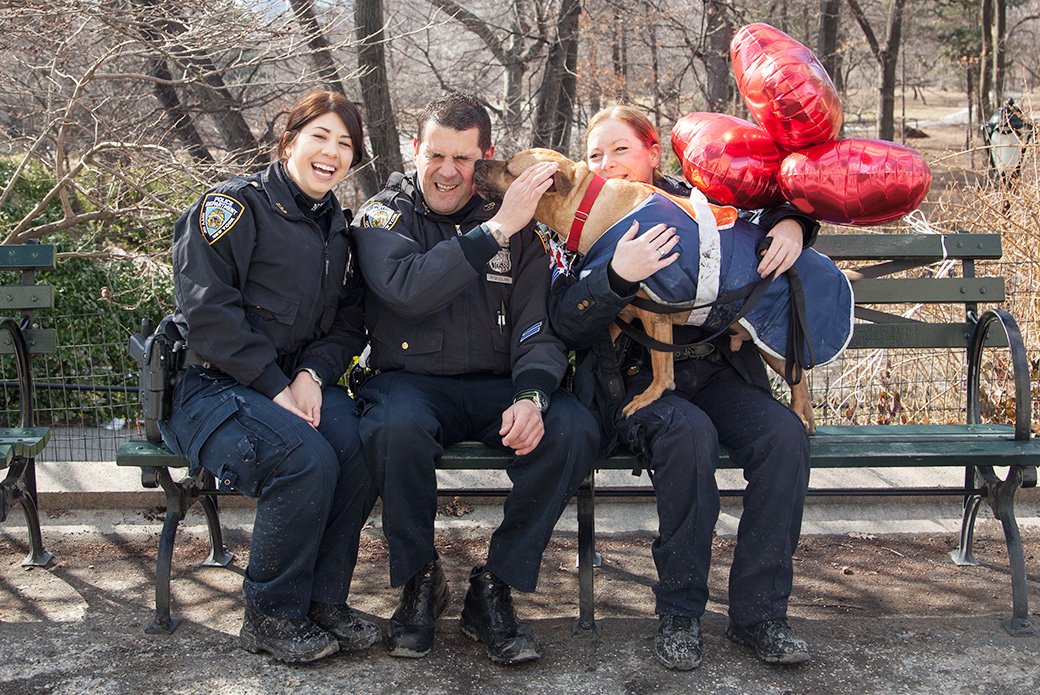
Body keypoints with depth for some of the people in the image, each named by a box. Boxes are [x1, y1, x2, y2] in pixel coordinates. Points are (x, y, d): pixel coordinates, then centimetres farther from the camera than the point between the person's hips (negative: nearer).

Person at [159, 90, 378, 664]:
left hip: (299, 380, 6)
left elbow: (348, 322, 11)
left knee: (363, 448, -25)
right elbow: (207, 309, -15)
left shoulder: (337, 228, 17)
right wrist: (275, 389, -19)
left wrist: (312, 375, -10)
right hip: (210, 384, -6)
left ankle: (325, 600, -8)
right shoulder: (234, 205, -5)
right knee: (305, 459, -32)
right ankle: (271, 616, -11)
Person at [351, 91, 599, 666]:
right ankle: (419, 580, -10)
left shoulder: (519, 227, 9)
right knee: (396, 426, -37)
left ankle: (494, 587, -10)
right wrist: (495, 230, -24)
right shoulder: (384, 215, 2)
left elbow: (538, 324, 0)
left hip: (496, 388, 2)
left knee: (574, 430, -27)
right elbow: (407, 289, -20)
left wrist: (530, 396, -21)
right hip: (410, 381, -2)